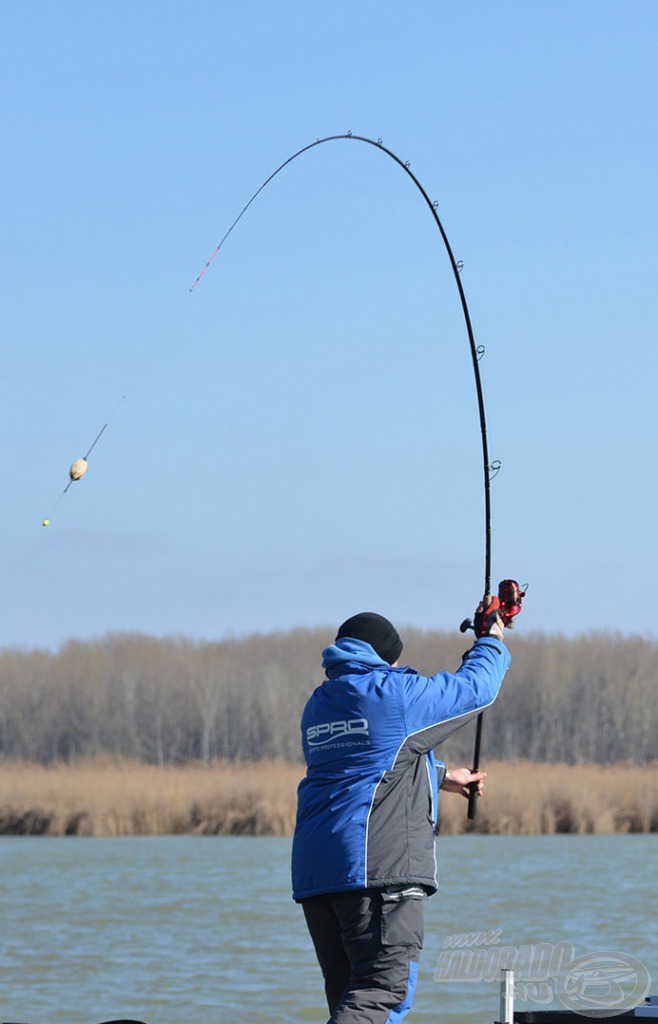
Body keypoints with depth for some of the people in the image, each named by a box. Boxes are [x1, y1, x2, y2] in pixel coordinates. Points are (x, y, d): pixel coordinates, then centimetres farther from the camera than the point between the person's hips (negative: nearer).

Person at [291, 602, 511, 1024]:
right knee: (385, 987, -14)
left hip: (314, 871, 8)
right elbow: (474, 687, 11)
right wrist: (491, 641, 32)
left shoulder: (318, 705, 21)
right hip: (379, 863, -8)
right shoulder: (395, 693, -2)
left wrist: (443, 776, 48)